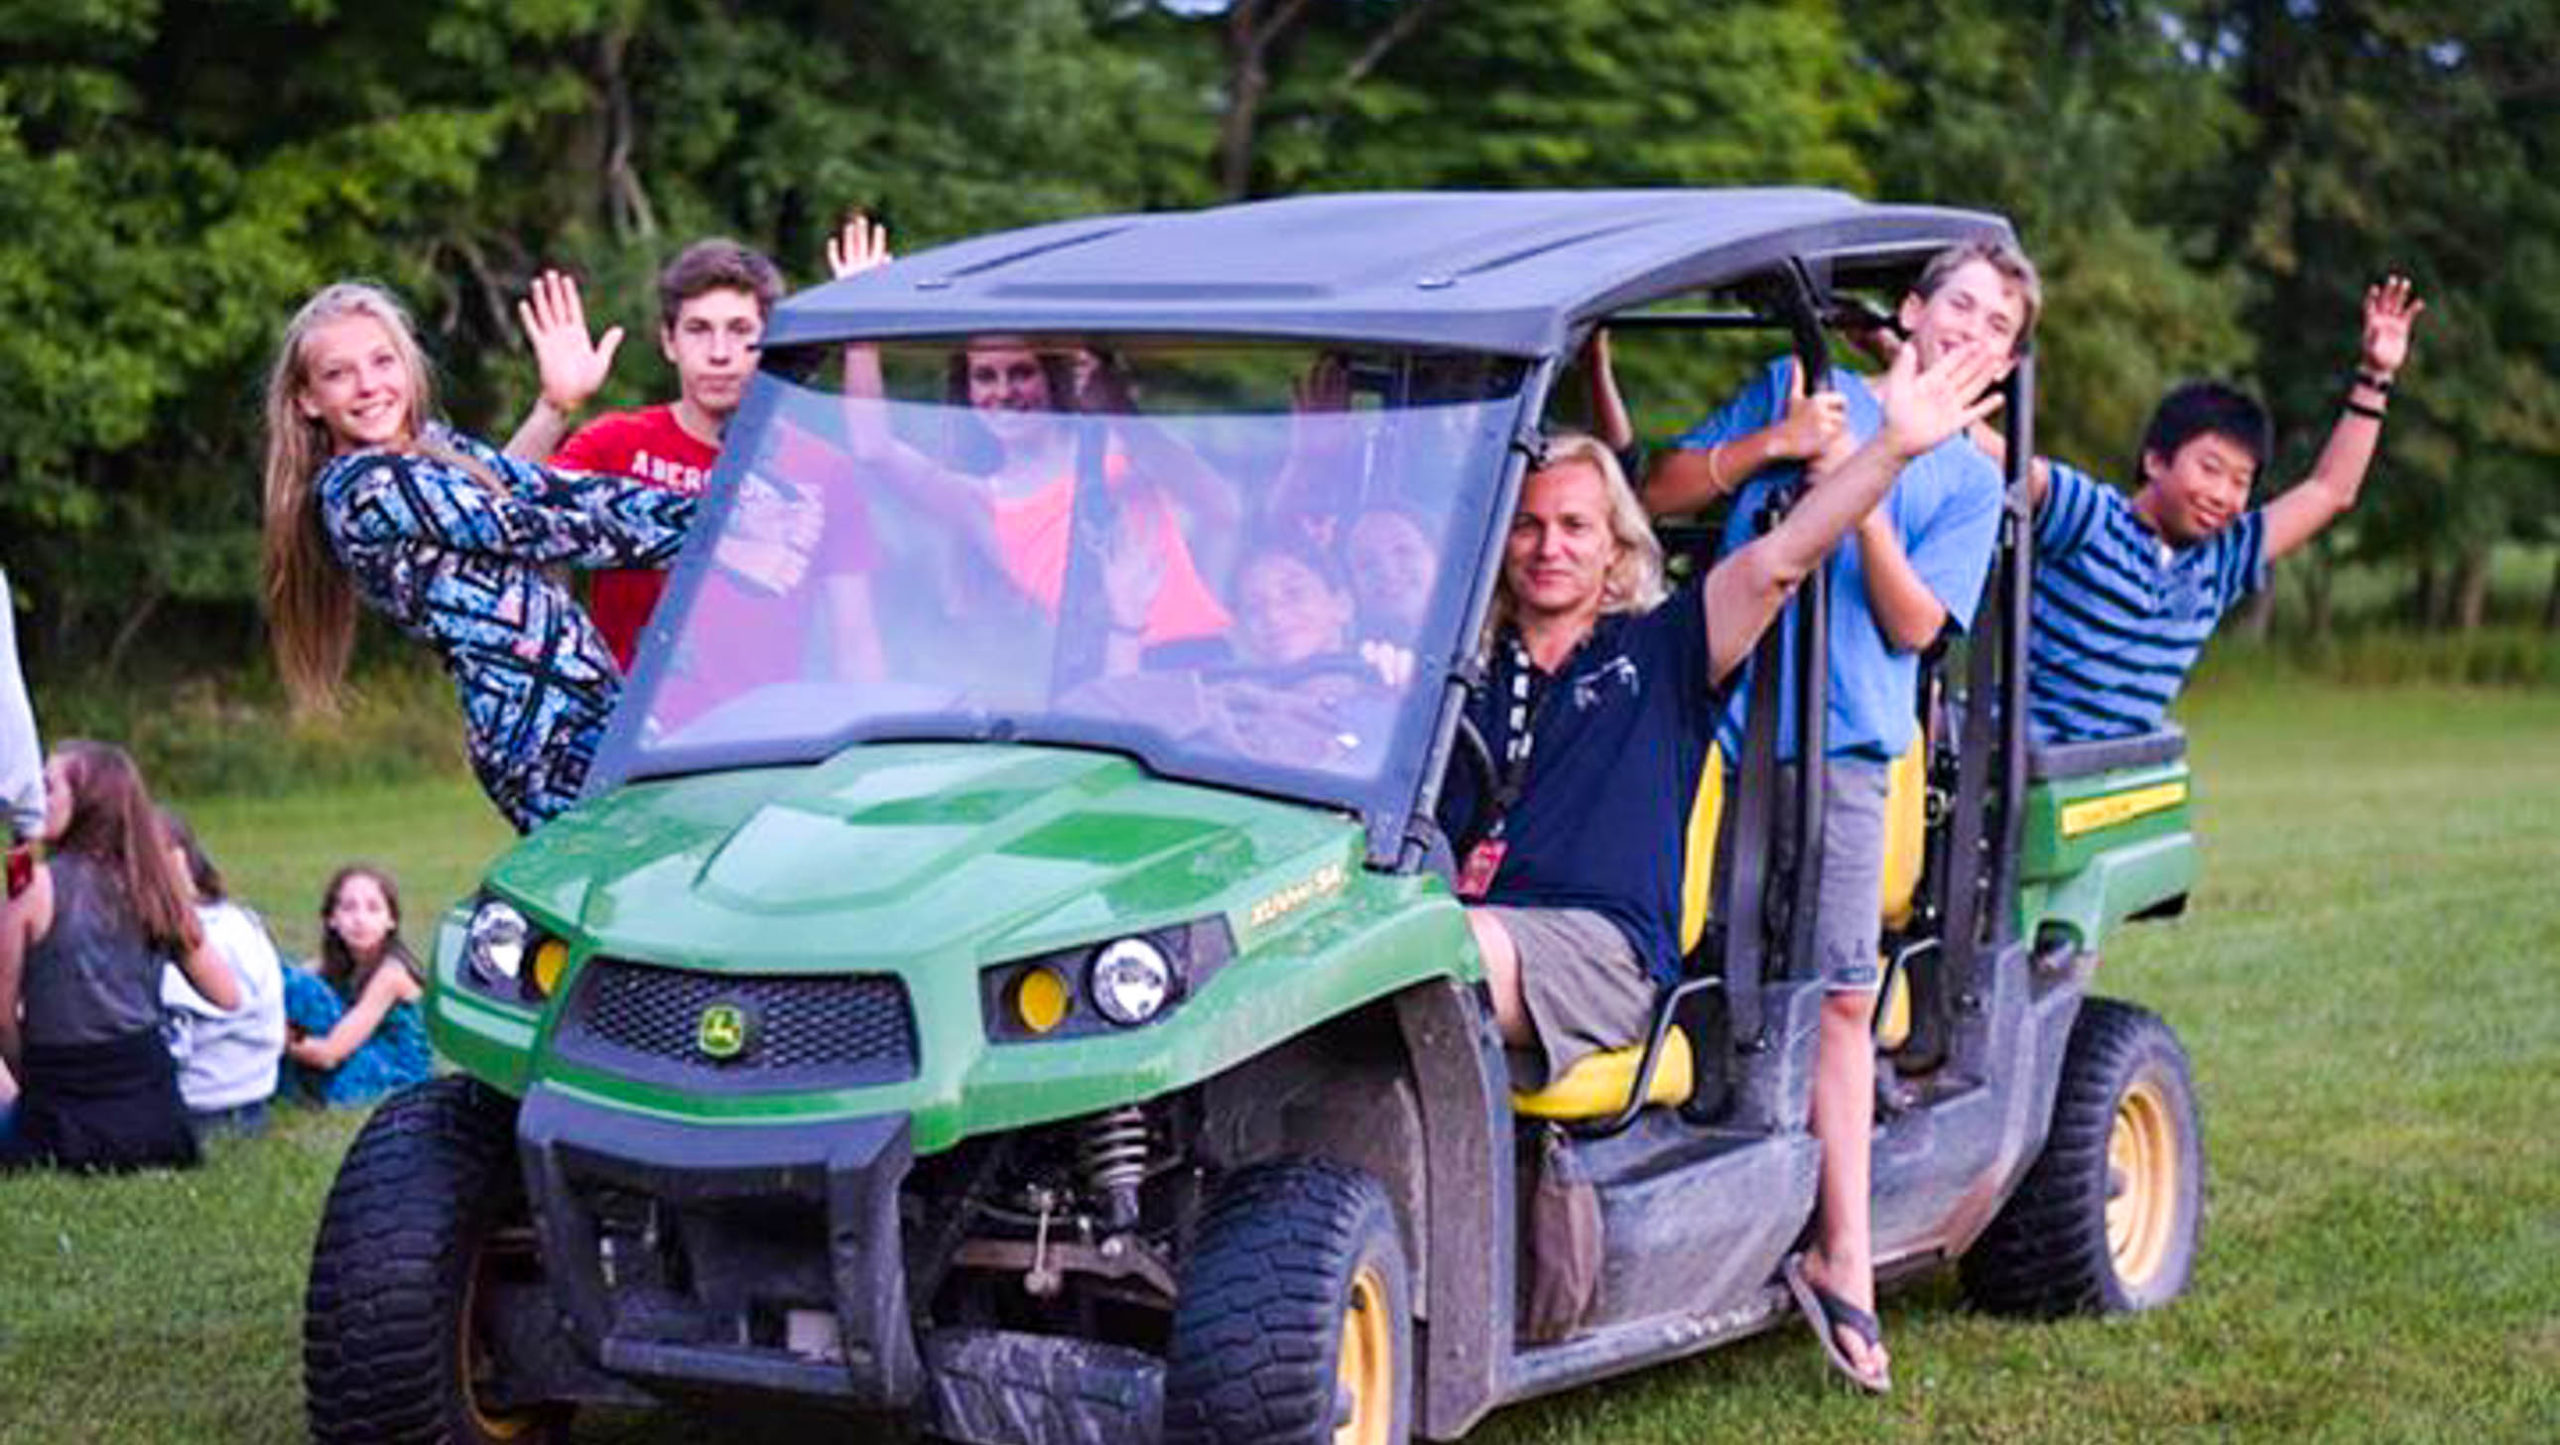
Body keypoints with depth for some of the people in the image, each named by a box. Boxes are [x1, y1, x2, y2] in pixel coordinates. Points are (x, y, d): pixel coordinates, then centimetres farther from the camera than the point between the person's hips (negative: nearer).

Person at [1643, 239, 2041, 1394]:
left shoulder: (1969, 480, 12)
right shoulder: (1796, 390, 13)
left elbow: (1914, 623, -1)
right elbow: (1661, 494, 7)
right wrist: (1771, 446, -8)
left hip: (1841, 750, 0)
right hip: (1718, 723, 0)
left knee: (1842, 996, -3)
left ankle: (1842, 1260, 1)